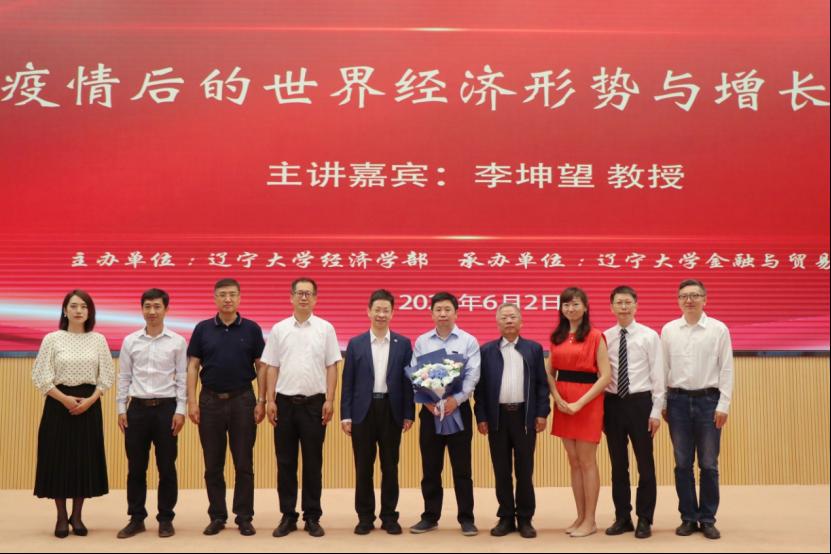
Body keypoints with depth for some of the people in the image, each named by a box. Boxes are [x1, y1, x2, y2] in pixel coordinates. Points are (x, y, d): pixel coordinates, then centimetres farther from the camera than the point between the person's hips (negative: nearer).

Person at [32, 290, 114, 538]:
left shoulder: (98, 340, 4)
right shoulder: (52, 339, -1)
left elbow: (107, 376, 3)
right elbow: (40, 376, -4)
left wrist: (90, 400, -10)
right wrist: (65, 399, -14)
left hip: (89, 404, 2)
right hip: (59, 404, -1)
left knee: (85, 459, 4)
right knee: (58, 458, 1)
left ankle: (77, 515, 16)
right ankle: (62, 517, 13)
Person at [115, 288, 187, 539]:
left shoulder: (177, 341, 0)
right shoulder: (130, 341, 5)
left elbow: (182, 378, 0)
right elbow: (124, 377, 7)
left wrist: (180, 410, -6)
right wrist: (121, 409, 3)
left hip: (166, 407, -2)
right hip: (138, 407, 2)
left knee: (166, 467, 5)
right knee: (136, 467, 7)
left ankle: (166, 519, 15)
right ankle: (136, 518, 18)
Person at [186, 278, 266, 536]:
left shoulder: (252, 329, 2)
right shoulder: (203, 329, 4)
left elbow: (261, 367, 2)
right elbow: (193, 366, 3)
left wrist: (261, 401, -5)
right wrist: (192, 401, -5)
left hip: (242, 399, -1)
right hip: (210, 400, 1)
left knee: (244, 464, 2)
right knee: (213, 464, 7)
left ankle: (244, 517, 12)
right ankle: (217, 516, 18)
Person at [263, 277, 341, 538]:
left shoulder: (325, 328, 1)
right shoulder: (279, 329, 5)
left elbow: (332, 367, 1)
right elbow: (272, 368, 6)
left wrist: (329, 400, -6)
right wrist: (270, 400, -1)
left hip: (314, 402, -1)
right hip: (285, 402, 1)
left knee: (313, 463, 5)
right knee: (285, 462, 6)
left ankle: (312, 517, 14)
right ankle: (288, 516, 16)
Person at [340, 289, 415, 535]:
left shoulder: (403, 344, 4)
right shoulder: (355, 344, 3)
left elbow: (408, 380, 3)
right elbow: (348, 382, 2)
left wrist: (409, 414, -2)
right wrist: (345, 415, -3)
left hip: (391, 410, 0)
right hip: (363, 410, 0)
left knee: (390, 467, 6)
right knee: (363, 467, 5)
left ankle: (389, 516, 16)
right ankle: (365, 517, 15)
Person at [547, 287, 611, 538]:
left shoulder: (595, 336, -6)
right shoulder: (557, 337, 10)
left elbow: (605, 376, -10)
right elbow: (551, 373, 12)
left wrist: (580, 403, -16)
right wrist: (557, 399, -6)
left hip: (587, 402, -5)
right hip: (563, 404, 5)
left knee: (587, 462, 0)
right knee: (573, 462, 10)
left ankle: (590, 520, 9)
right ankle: (580, 516, 19)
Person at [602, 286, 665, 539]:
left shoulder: (649, 336, -2)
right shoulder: (605, 337, 4)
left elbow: (657, 376, -4)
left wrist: (656, 411, -8)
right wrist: (600, 410, 1)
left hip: (640, 402, -2)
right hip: (613, 403, 2)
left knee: (645, 463, 6)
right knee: (618, 464, 10)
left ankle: (644, 520, 17)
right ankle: (622, 517, 22)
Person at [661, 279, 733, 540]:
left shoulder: (719, 329, -1)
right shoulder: (668, 330, 4)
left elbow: (726, 369, -2)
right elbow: (663, 368, 7)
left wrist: (723, 405, -6)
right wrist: (662, 404, 4)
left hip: (708, 400, -2)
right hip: (678, 400, 2)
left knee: (708, 464, 5)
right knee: (682, 464, 8)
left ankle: (708, 519, 18)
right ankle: (688, 518, 19)